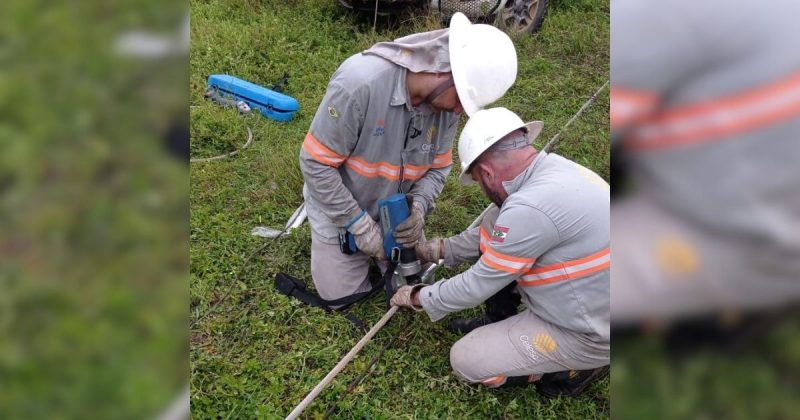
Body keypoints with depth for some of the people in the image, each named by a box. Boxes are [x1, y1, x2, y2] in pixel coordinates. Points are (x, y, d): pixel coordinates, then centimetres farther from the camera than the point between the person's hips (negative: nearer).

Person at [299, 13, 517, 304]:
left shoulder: (447, 101, -17)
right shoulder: (360, 82, -35)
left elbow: (439, 166, -6)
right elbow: (316, 162, -28)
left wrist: (418, 207, -27)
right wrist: (360, 225, -23)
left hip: (395, 212, 5)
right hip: (340, 209, -4)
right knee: (342, 294, 5)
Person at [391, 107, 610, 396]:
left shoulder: (531, 207, -32)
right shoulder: (551, 168, -2)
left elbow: (479, 285, -19)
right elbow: (501, 233, 14)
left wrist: (418, 297, -3)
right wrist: (443, 248, 15)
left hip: (587, 333, -9)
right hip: (588, 297, 9)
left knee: (465, 359, -3)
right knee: (493, 223, 6)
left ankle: (577, 366, 7)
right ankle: (499, 323, 20)